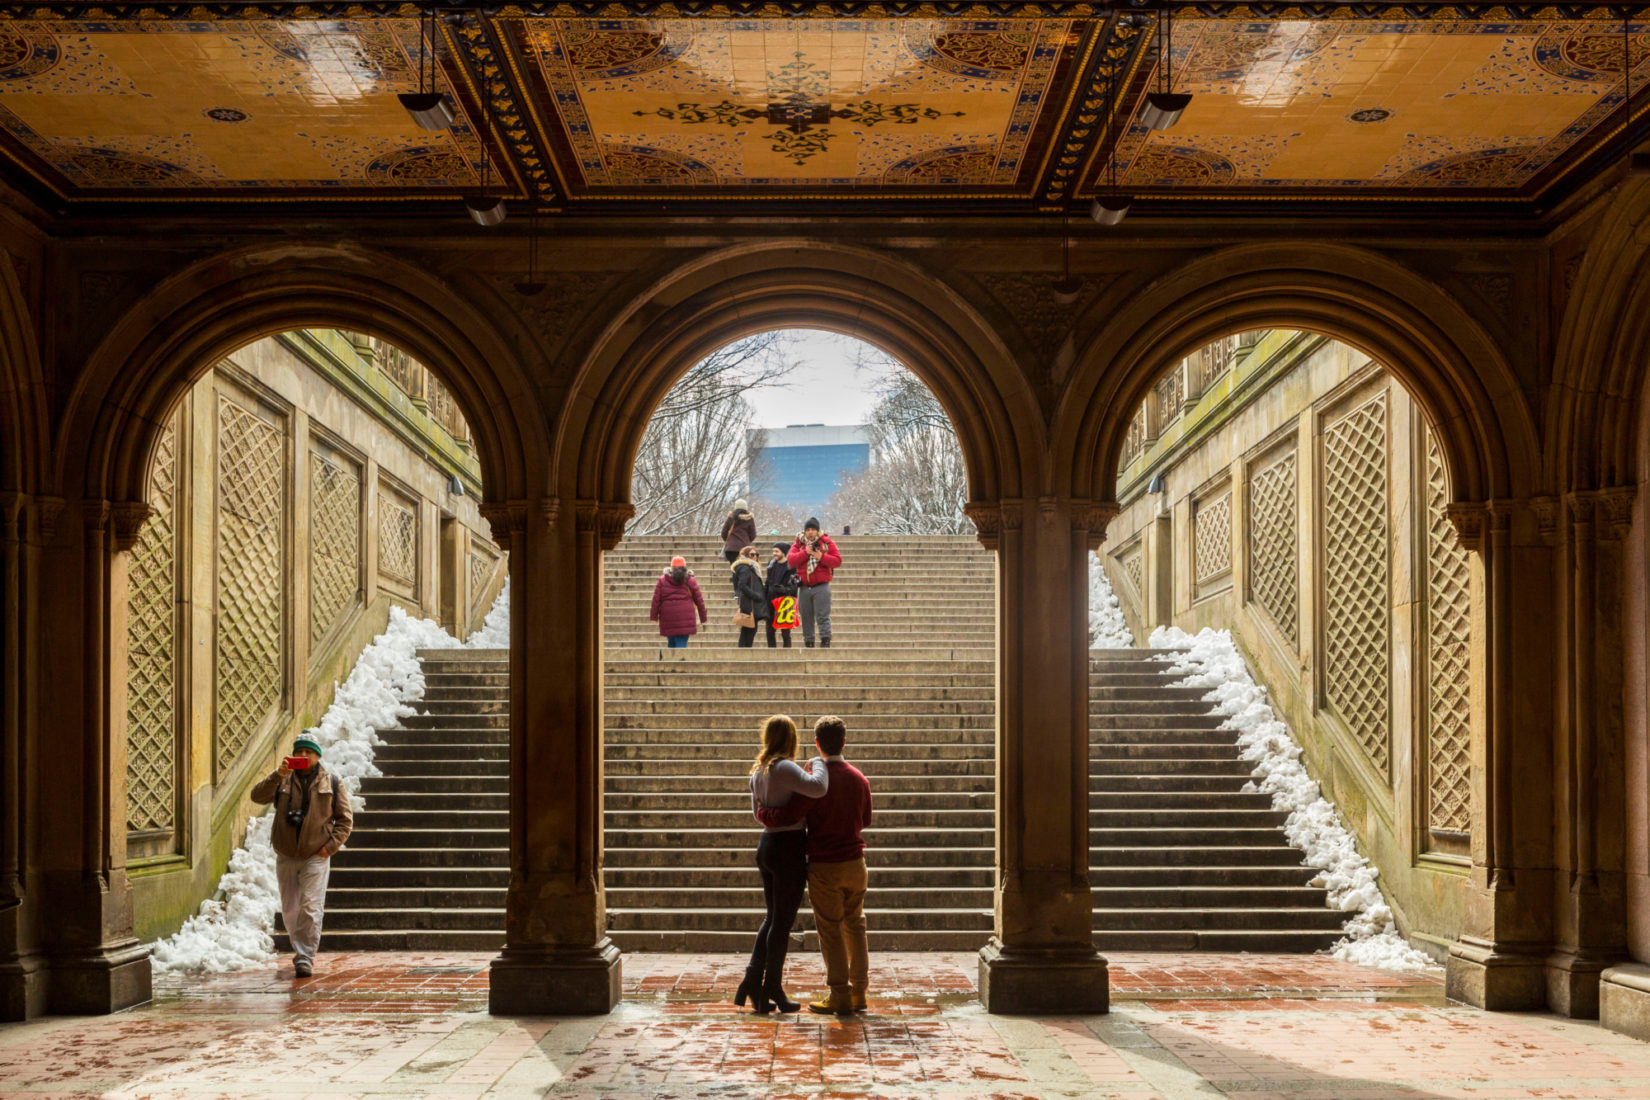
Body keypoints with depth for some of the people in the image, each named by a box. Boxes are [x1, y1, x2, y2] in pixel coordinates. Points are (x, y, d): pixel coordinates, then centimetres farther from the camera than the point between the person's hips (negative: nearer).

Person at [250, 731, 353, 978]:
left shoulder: (332, 784, 3)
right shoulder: (282, 781, 5)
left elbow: (345, 819, 6)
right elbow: (257, 796, -11)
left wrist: (332, 845, -6)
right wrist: (278, 775, -23)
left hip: (316, 856, -3)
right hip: (286, 856, 3)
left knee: (310, 908, -13)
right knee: (289, 910, 10)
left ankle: (305, 959, -10)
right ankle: (301, 952, 28)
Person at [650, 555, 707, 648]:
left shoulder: (662, 580, 7)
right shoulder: (690, 581, 5)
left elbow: (656, 599, 2)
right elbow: (699, 600, 6)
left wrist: (654, 616, 6)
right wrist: (702, 618, 13)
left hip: (668, 618, 2)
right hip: (685, 619, -1)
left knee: (671, 643, 16)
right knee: (681, 645, -5)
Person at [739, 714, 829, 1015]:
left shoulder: (759, 770, 10)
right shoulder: (785, 768, -17)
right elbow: (818, 787, -32)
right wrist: (817, 764, -13)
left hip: (767, 844, 8)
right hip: (789, 848, -8)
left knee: (773, 918, 18)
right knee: (783, 922, 2)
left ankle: (751, 984, 14)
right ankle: (772, 990, 8)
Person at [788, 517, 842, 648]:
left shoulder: (827, 543, 4)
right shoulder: (798, 544, 9)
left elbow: (837, 561, -4)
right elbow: (791, 560, -6)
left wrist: (821, 557, -15)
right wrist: (805, 552, -16)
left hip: (821, 586, -3)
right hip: (804, 587, 3)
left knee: (822, 617, -10)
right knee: (806, 618, 8)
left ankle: (825, 642, -12)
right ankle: (808, 643, 17)